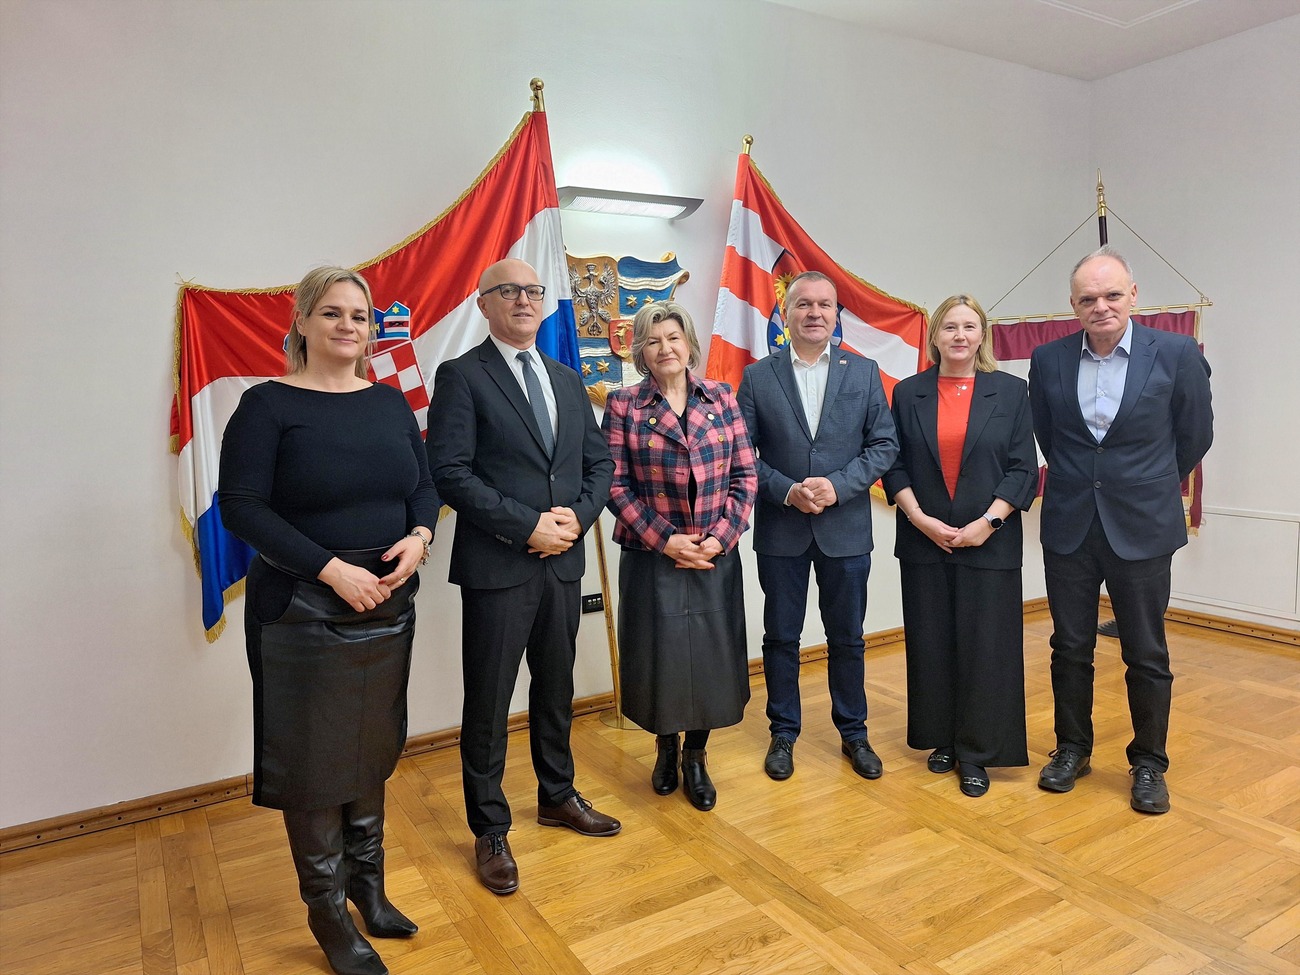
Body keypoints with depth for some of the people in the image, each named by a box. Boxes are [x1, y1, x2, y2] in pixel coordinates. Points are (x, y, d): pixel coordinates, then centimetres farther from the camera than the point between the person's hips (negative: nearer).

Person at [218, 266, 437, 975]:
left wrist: (420, 535, -12)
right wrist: (332, 568, -21)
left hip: (387, 605, 5)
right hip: (303, 615, -4)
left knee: (372, 750, 16)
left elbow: (424, 485, 9)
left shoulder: (389, 401, 7)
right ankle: (327, 910, 29)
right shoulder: (269, 404, -8)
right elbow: (239, 505, -14)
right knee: (314, 761, 8)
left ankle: (367, 882, 37)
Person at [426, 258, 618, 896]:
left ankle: (557, 795, 40)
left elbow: (599, 462, 12)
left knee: (556, 688, 20)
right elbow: (450, 473, -15)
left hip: (564, 562, 6)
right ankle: (490, 832, 24)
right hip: (496, 566, -6)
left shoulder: (567, 380, 13)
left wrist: (577, 515, -7)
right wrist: (527, 526, -18)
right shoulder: (461, 376, -6)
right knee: (488, 703, 6)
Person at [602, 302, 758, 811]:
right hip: (653, 556, -2)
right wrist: (665, 541, -13)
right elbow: (616, 484, -6)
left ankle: (695, 756, 30)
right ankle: (665, 745, 34)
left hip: (716, 555, 2)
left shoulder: (722, 398, 4)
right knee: (660, 655, 7)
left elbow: (745, 474, 2)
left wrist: (720, 537, -9)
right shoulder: (623, 405, -3)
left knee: (711, 655, 8)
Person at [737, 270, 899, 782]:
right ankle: (783, 734, 27)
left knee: (847, 637, 13)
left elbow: (884, 444, 0)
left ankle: (853, 733, 31)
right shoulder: (758, 376, 0)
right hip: (780, 529, 0)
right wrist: (786, 491, -15)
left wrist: (838, 486, -14)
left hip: (846, 527, 1)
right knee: (781, 637, 10)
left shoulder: (864, 372, 3)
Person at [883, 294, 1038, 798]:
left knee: (984, 646, 2)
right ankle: (941, 738, 24)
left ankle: (976, 753, 15)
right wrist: (921, 519, -9)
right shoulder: (909, 393, 6)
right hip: (924, 541, 1)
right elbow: (895, 465, 3)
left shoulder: (1010, 391, 3)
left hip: (989, 543, -1)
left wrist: (988, 522, -12)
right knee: (931, 643, 8)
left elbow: (1023, 468, -1)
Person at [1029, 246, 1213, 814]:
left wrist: (1149, 487, 14)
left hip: (1141, 528, -2)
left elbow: (1195, 437, 5)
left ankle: (1149, 764, 26)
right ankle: (1072, 750, 29)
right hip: (1069, 526, 2)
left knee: (1146, 655, 8)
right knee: (1070, 648, 11)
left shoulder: (1177, 355, -7)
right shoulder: (1049, 360, 0)